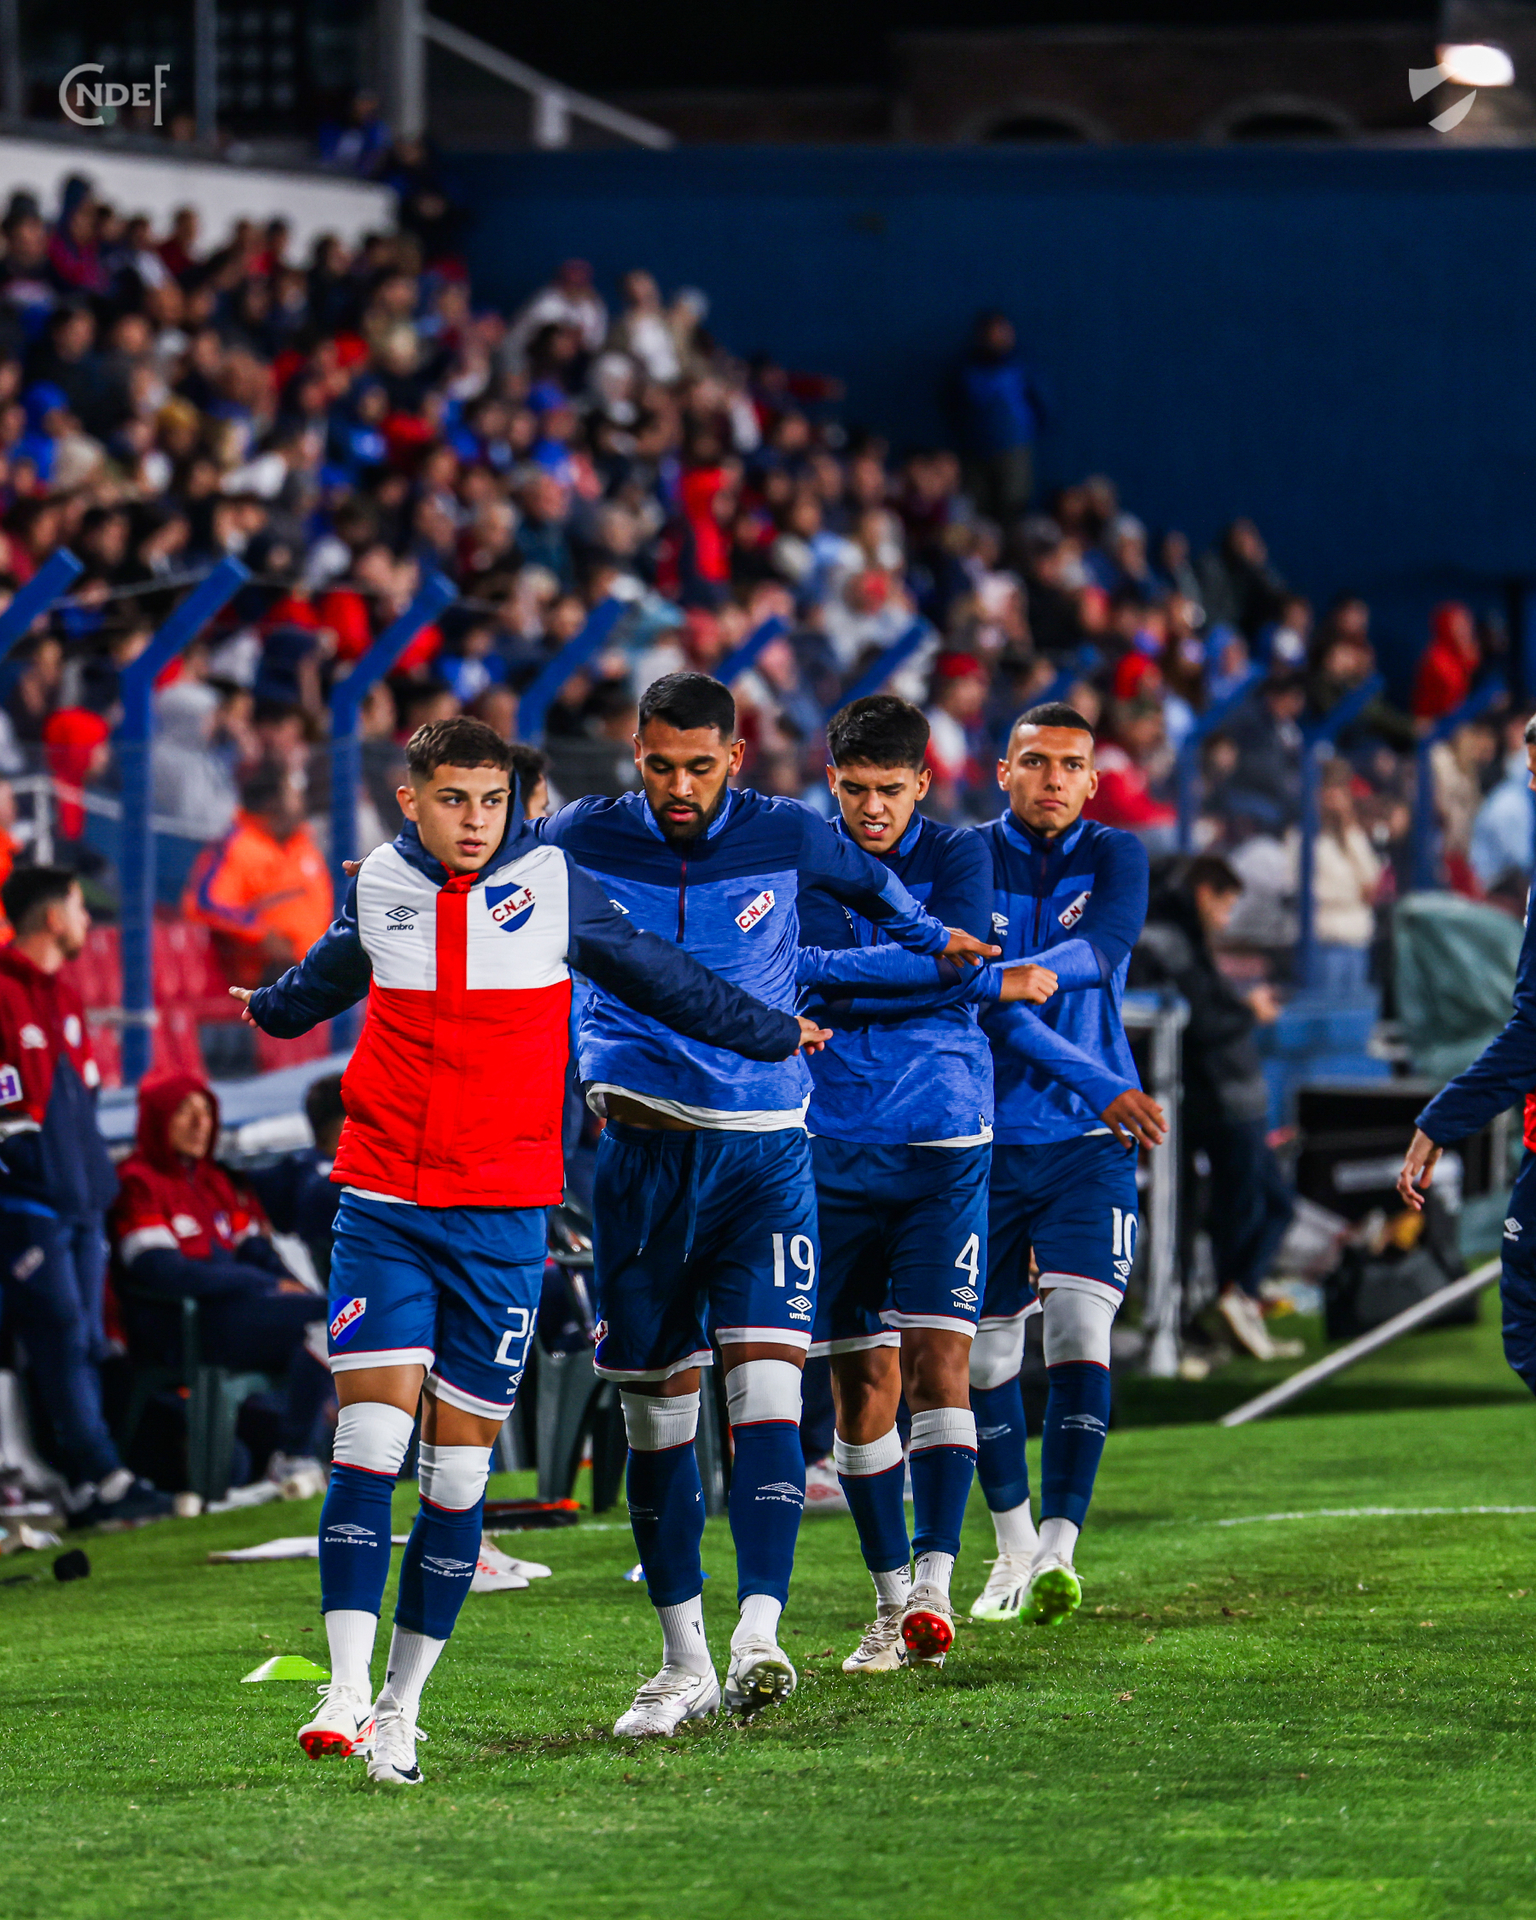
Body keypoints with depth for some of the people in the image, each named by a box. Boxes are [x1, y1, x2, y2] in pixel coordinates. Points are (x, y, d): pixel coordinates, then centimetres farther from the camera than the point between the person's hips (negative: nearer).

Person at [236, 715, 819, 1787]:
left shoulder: (555, 888, 0)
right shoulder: (380, 891, 6)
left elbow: (658, 976, 16)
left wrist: (773, 1035, 27)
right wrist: (273, 1010, 50)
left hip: (502, 1216, -1)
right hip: (382, 1208, 1)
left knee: (459, 1474, 1)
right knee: (370, 1441, -12)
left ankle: (403, 1707, 12)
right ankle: (347, 1691, -12)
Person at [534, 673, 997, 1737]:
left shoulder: (788, 836, 0)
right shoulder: (584, 838, 1)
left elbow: (872, 883, 22)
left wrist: (934, 939, 31)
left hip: (763, 1151, -1)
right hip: (641, 1150, 1)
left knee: (768, 1387, -17)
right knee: (657, 1409, 5)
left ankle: (759, 1639, -25)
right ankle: (684, 1662, 16)